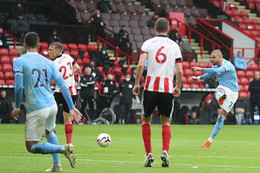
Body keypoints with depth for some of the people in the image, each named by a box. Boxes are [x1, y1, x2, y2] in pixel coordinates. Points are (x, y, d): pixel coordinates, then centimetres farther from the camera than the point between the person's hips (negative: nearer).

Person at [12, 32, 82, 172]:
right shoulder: (48, 62, 10)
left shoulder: (19, 61, -4)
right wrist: (72, 107, 11)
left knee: (31, 147, 1)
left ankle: (63, 149, -17)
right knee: (49, 132, 34)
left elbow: (19, 87, -13)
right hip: (52, 105, 6)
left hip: (36, 110, -6)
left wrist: (17, 108, 0)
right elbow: (63, 86, 7)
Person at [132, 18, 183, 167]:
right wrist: (178, 87, 18)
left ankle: (149, 154, 4)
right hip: (168, 88, 1)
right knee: (166, 122, 13)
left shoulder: (148, 43, 3)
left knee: (146, 120, 14)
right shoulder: (175, 46, 7)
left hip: (150, 87, -1)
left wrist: (137, 84, 1)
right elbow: (180, 71, 3)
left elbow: (140, 65, -9)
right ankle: (165, 152, -7)